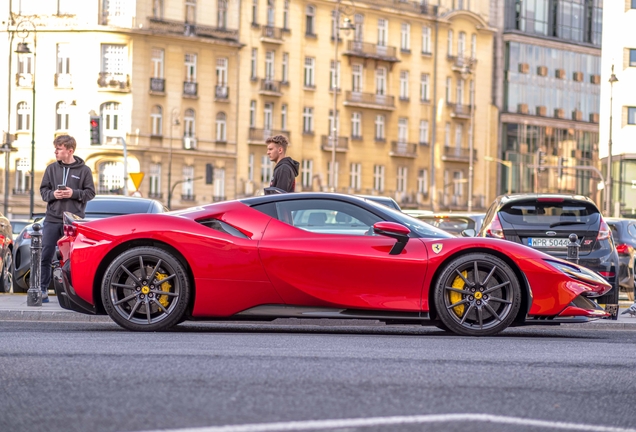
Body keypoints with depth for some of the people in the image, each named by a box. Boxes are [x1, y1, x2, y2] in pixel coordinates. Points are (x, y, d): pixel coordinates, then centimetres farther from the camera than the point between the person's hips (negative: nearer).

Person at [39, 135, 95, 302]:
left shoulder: (84, 170, 1)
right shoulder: (52, 168, 7)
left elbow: (90, 192, 1)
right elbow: (43, 190, 10)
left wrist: (74, 193, -14)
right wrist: (53, 194, -11)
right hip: (52, 219, 2)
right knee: (45, 255, 0)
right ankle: (42, 289, 6)